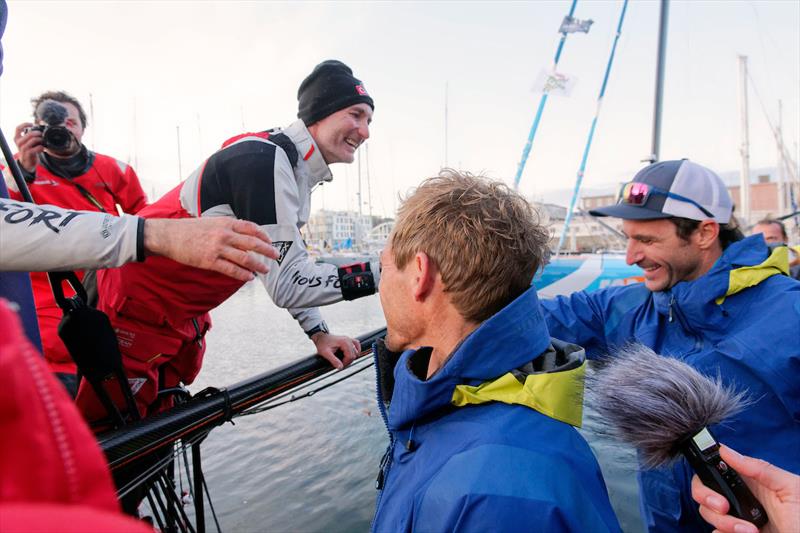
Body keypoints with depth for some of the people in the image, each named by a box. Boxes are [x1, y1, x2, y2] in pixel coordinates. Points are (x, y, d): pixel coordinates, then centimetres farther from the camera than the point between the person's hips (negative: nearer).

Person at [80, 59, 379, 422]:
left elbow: (286, 265, 9)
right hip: (135, 307, -9)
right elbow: (286, 284, -30)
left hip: (182, 314, 9)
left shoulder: (296, 171, 4)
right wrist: (379, 274, -29)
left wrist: (319, 335, 4)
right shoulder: (264, 159, -27)